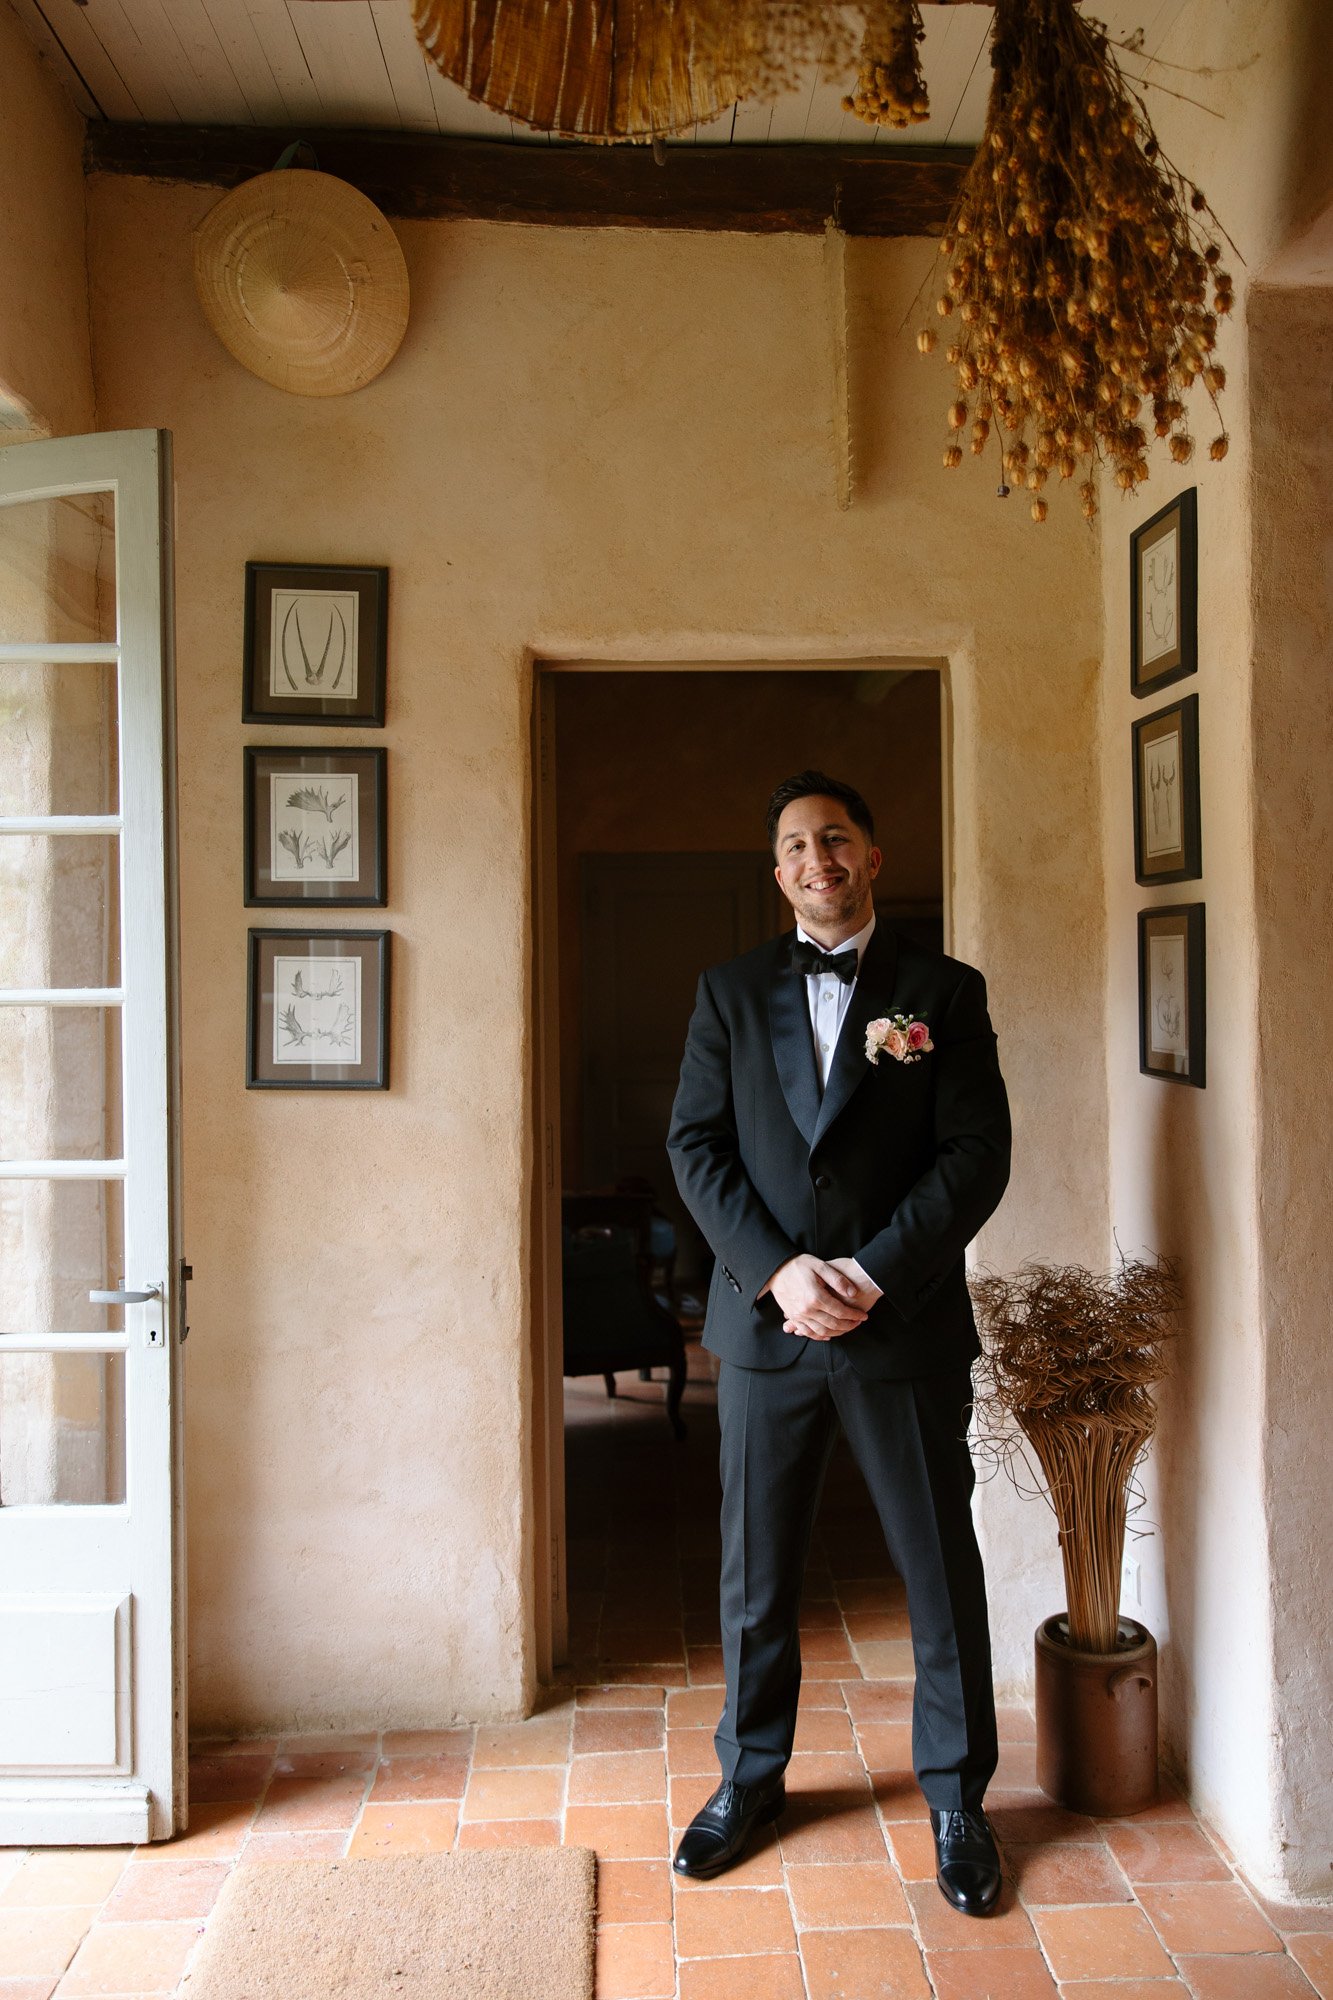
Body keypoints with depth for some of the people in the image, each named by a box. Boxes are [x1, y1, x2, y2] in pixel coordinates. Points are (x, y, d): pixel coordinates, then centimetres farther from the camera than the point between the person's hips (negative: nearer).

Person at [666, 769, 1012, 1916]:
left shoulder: (945, 992, 2)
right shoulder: (731, 993, 7)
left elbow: (977, 1154, -5)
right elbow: (696, 1147, 1)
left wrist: (871, 1274, -15)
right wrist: (781, 1270, -12)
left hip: (907, 1325, -1)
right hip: (764, 1320, 2)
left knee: (941, 1568, 9)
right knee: (756, 1572, 12)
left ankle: (958, 1798, 27)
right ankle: (751, 1777, 32)